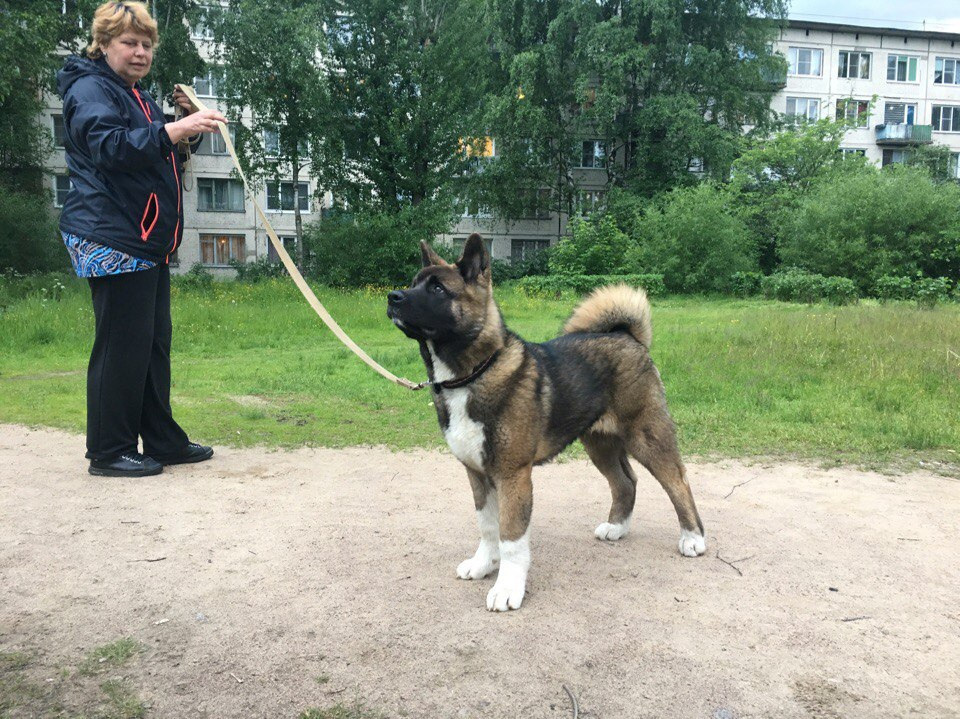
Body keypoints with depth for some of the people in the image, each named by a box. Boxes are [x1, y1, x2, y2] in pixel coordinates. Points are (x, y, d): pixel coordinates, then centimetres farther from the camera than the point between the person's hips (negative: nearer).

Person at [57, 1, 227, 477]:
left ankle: (162, 441, 19)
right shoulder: (90, 89, -7)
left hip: (148, 245, 10)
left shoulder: (140, 98, 24)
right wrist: (172, 131, -40)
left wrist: (186, 123, 11)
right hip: (111, 240, -10)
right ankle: (109, 452, 2)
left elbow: (157, 156, 29)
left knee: (154, 343, 11)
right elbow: (109, 146, -26)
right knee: (121, 345, -8)